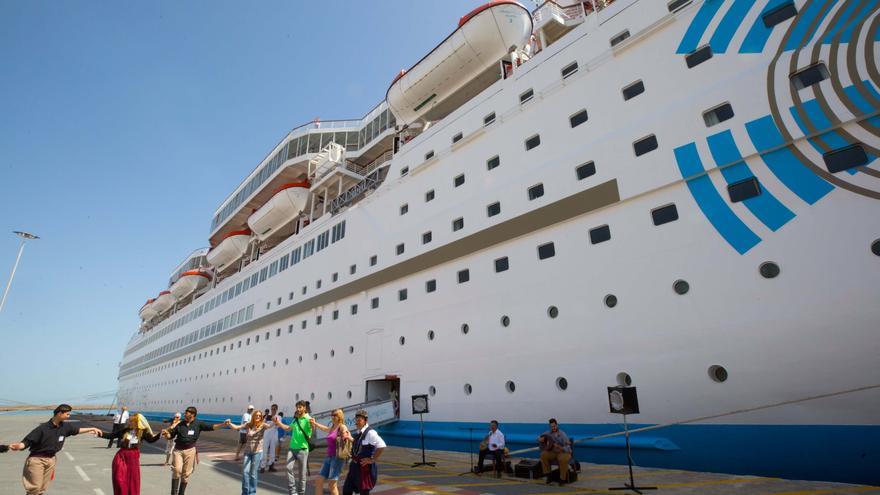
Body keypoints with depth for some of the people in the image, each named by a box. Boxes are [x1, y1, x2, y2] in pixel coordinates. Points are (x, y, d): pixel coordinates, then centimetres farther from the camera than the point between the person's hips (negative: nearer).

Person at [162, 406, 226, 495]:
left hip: (190, 451, 0)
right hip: (178, 450, 1)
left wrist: (223, 424, -18)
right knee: (177, 470, -12)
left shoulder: (198, 424, -3)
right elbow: (171, 436, 7)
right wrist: (166, 434, -15)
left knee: (186, 473, 6)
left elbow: (211, 427, -6)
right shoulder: (179, 424, 1)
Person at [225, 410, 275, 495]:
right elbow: (236, 427, -3)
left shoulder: (262, 425, -8)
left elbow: (270, 426, -26)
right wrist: (229, 424, -22)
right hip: (247, 451, 3)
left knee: (253, 473, 4)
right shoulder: (248, 425, 1)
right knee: (245, 472, 1)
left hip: (257, 452, -3)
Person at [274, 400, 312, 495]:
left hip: (302, 449, -5)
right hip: (292, 448, 5)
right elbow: (288, 428, 26)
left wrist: (312, 424, -52)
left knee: (301, 473, 4)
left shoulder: (308, 419, -10)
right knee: (289, 467, -13)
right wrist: (279, 423, 15)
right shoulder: (295, 419, 11)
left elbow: (313, 428, -29)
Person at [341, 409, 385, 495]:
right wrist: (350, 438, 14)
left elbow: (382, 446, -32)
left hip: (365, 467, -9)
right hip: (355, 466, 9)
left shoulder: (370, 433, -21)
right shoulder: (358, 432, 6)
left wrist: (372, 460, -23)